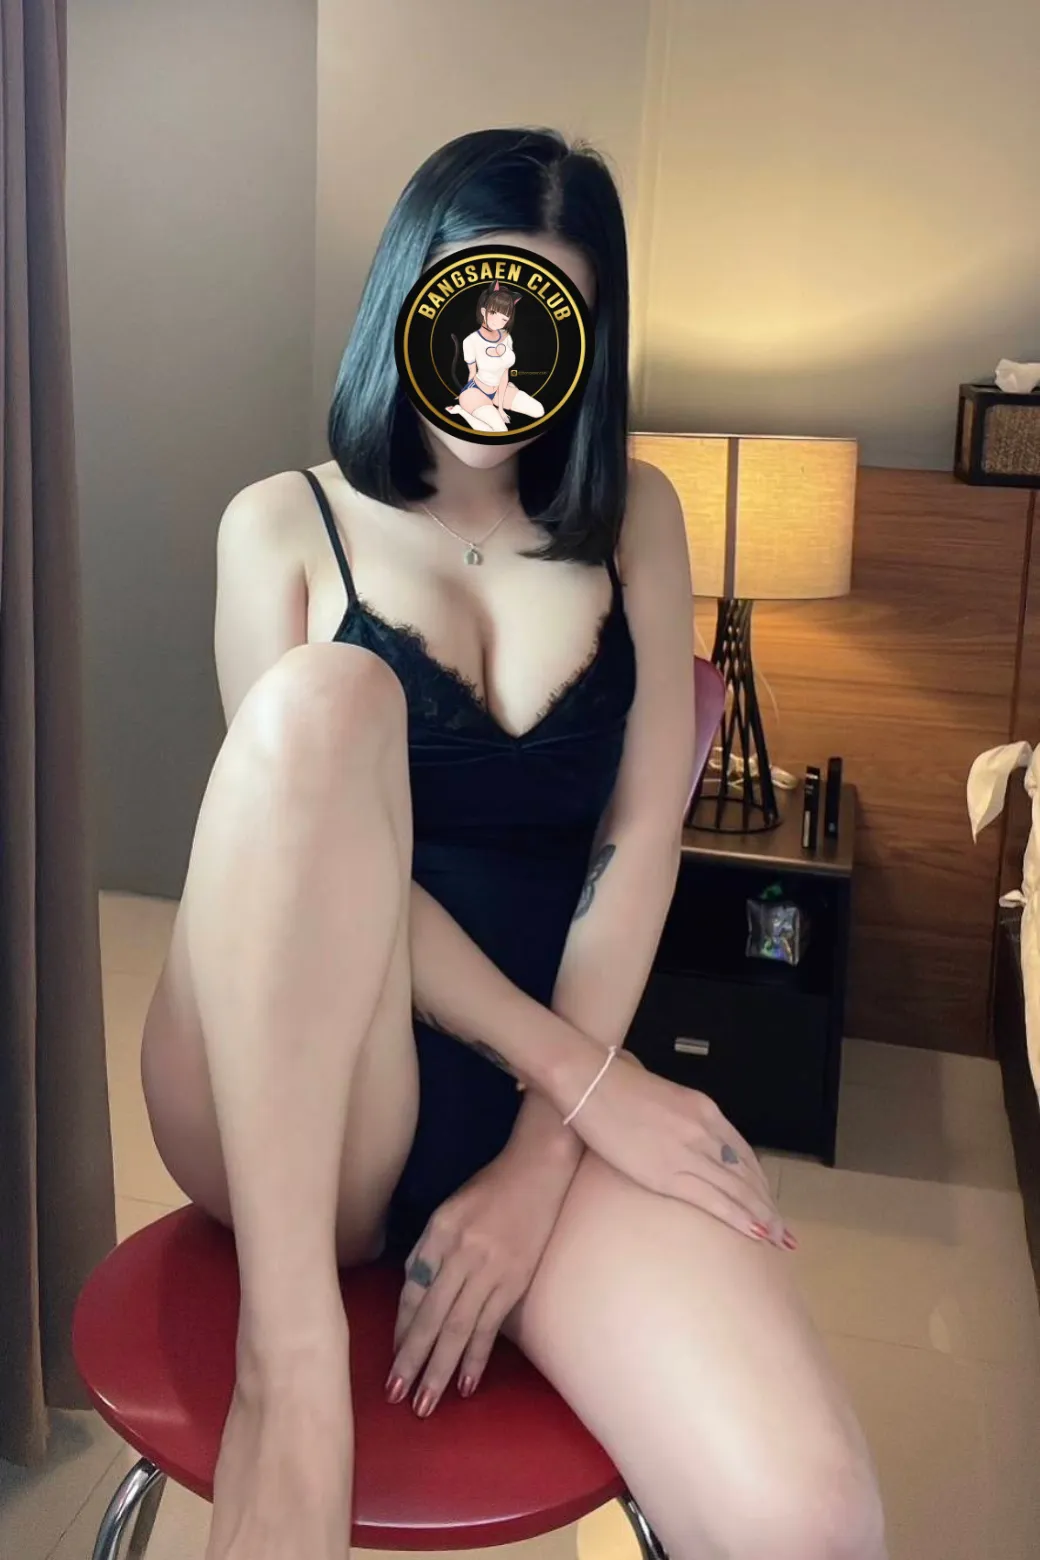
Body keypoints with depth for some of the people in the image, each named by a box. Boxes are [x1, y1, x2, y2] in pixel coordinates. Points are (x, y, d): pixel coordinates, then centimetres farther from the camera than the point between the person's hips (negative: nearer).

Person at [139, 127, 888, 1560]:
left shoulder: (633, 520, 11)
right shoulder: (287, 523, 6)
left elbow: (639, 836, 0)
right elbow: (309, 771, -7)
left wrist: (541, 1159, -11)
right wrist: (584, 1077, -15)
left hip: (565, 1085, 0)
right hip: (294, 1102, 0)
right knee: (326, 693, -32)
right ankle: (289, 1370, -29)